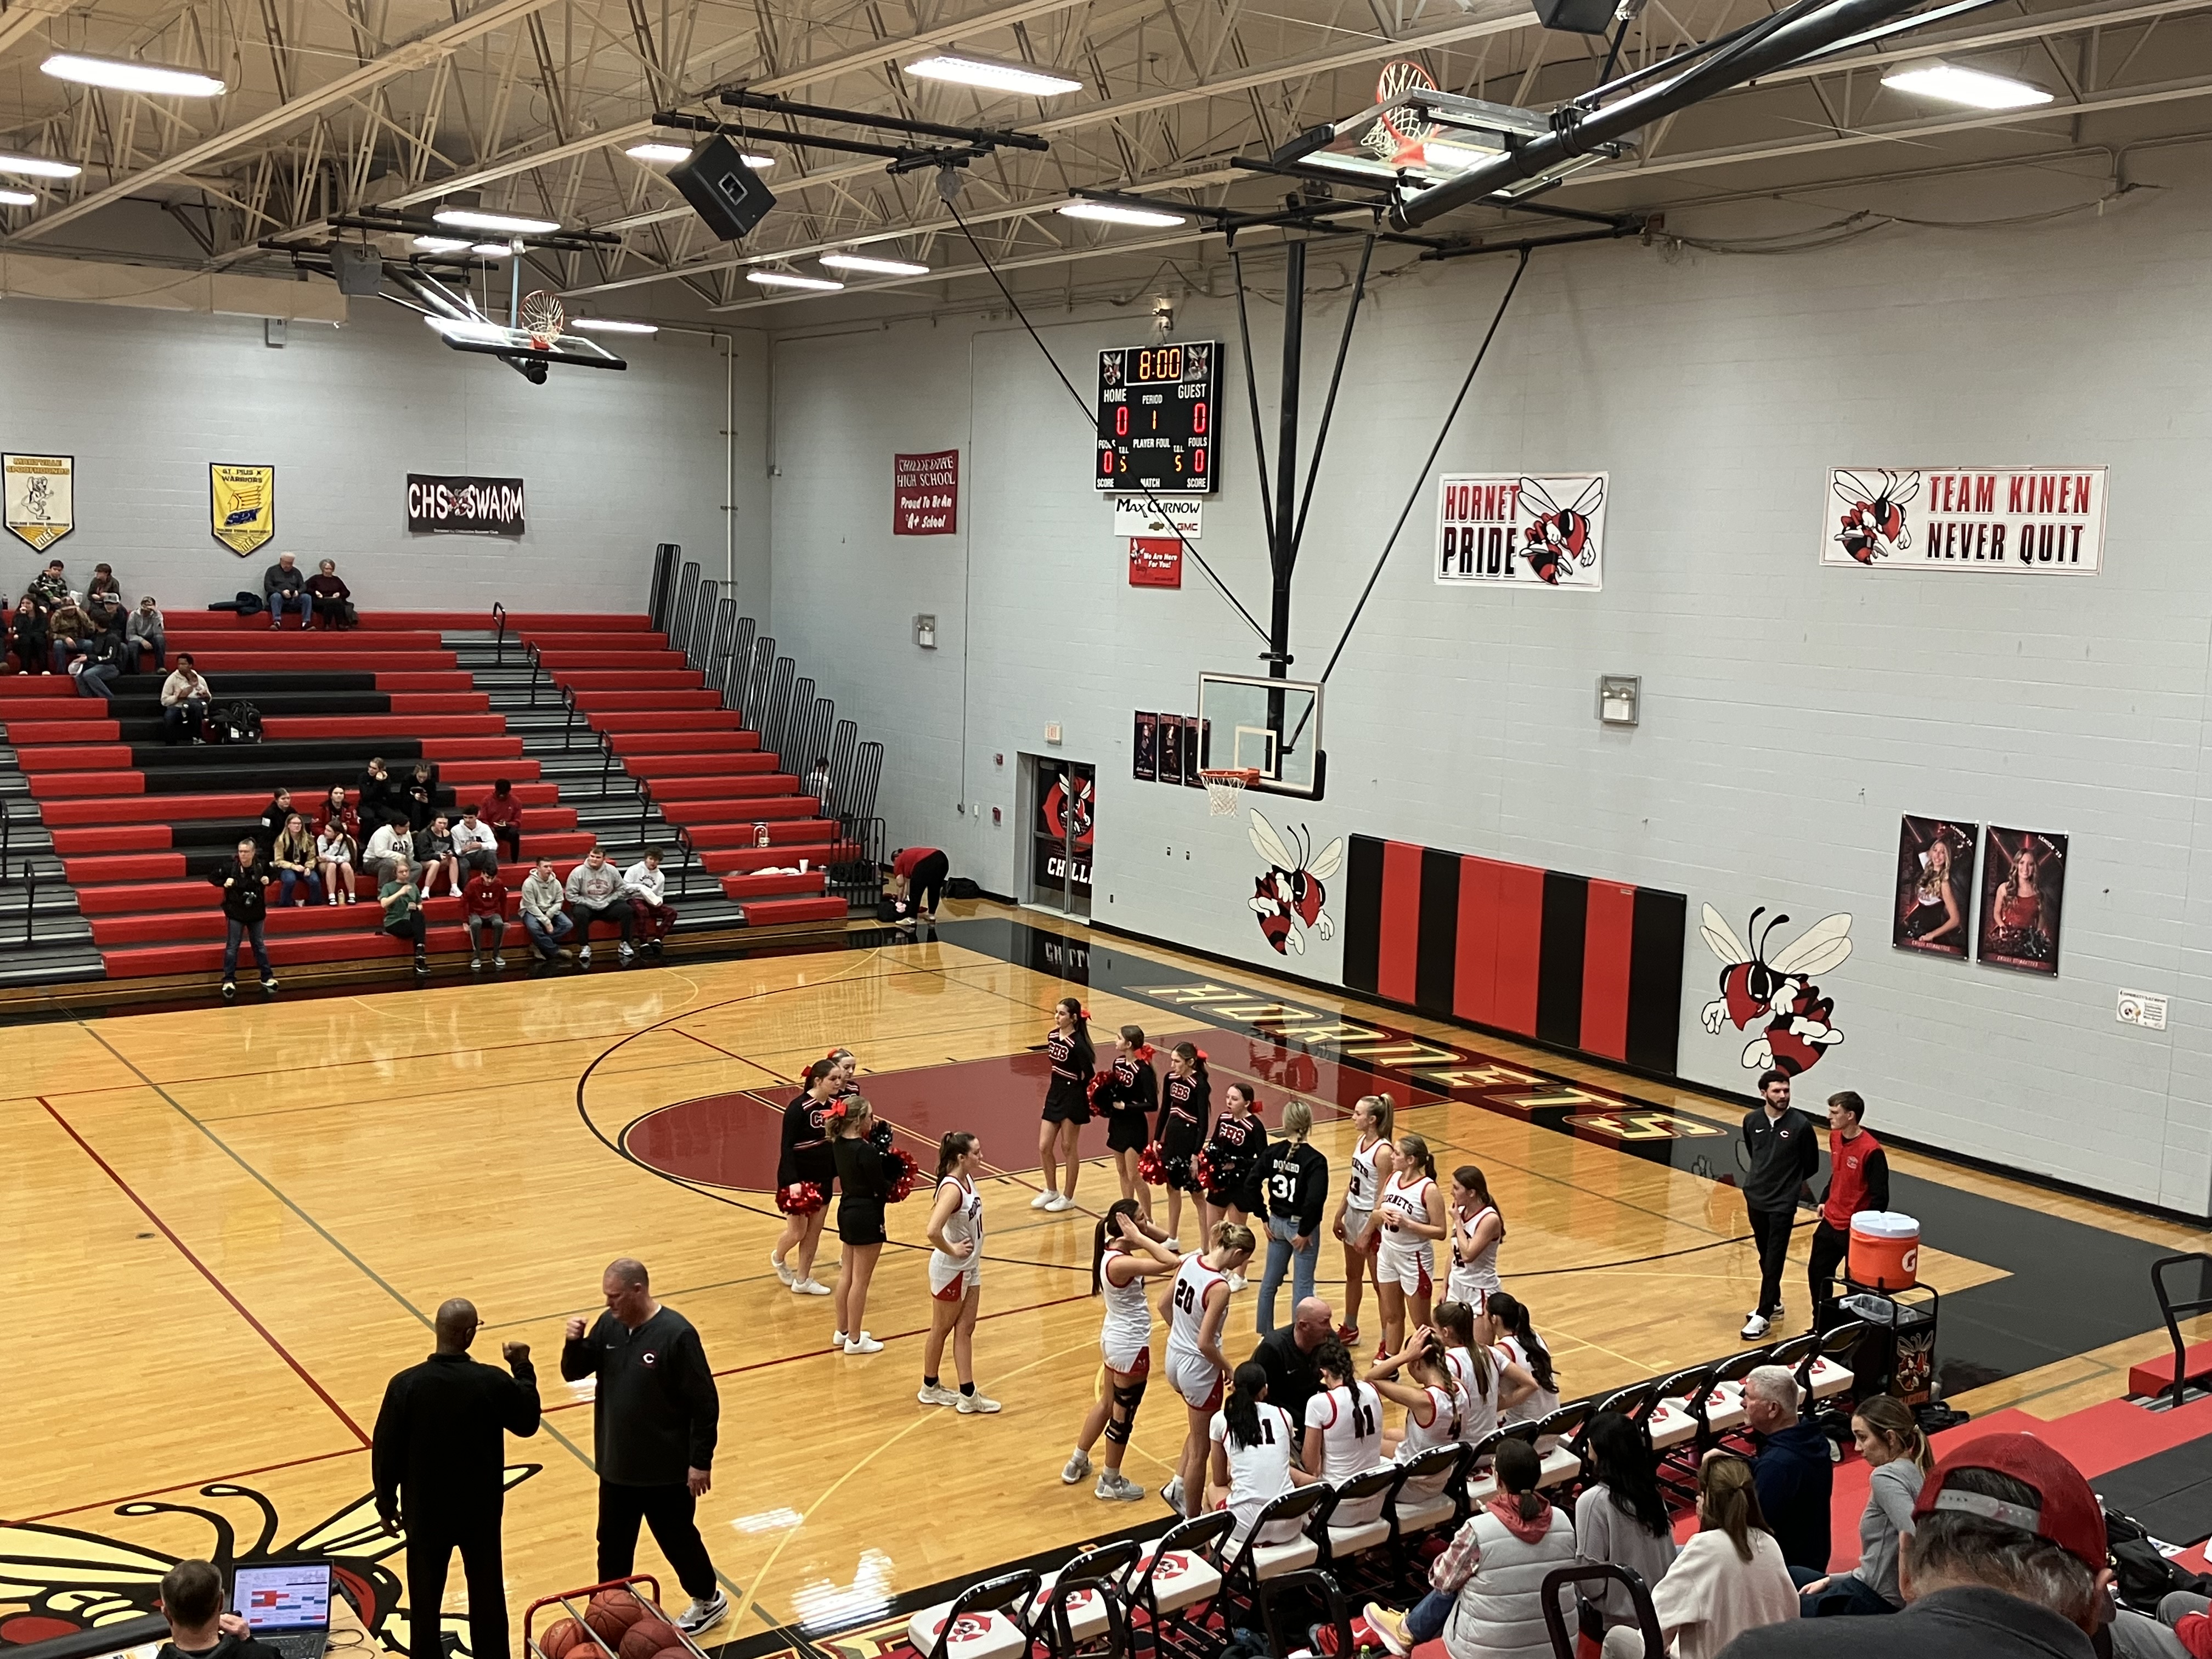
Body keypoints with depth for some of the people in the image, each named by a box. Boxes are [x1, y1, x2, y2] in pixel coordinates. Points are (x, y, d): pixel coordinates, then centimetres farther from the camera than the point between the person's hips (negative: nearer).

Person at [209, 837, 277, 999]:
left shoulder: (261, 865, -11)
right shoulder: (229, 865, -18)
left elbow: (273, 874, 9)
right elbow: (212, 877, -6)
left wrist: (269, 880, -12)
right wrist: (224, 883, -22)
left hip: (256, 912, 2)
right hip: (235, 912, -2)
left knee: (260, 945, 12)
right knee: (232, 947, 1)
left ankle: (267, 977, 21)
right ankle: (229, 980, 9)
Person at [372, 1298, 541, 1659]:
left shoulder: (406, 1385, -19)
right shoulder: (494, 1382, -19)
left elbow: (386, 1450, -9)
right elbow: (527, 1423, 0)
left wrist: (387, 1502, 5)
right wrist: (522, 1369, 8)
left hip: (425, 1510, 0)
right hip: (481, 1509, 0)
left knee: (425, 1598, 17)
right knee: (487, 1594, 18)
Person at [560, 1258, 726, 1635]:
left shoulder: (676, 1334, -22)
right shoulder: (610, 1325, -3)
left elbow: (705, 1403, -17)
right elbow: (574, 1373, 6)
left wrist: (701, 1461, -15)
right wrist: (575, 1342, -16)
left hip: (666, 1470, -5)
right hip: (616, 1466, 5)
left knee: (677, 1538, 13)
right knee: (613, 1544, 16)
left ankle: (708, 1601, 35)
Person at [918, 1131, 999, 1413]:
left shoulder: (968, 1179, -1)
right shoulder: (952, 1189, -28)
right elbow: (933, 1231, -39)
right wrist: (951, 1250, -21)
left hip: (970, 1268, 8)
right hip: (950, 1270, -8)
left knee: (965, 1330, 11)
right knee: (941, 1330, 11)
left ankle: (968, 1395, 18)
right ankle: (930, 1388, 30)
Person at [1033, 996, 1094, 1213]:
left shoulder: (1077, 1043, -21)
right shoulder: (1052, 1036, 2)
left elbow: (1089, 1074, -19)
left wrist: (1077, 1091, -5)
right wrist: (1059, 1087, 8)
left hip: (1073, 1098, -7)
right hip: (1055, 1093, 7)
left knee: (1068, 1148, 6)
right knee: (1044, 1147, 9)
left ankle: (1068, 1198, 21)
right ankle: (1051, 1191, 29)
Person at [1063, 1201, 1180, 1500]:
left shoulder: (1112, 1251, -3)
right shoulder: (1120, 1264, -31)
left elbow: (1166, 1243, 5)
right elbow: (1170, 1262, -39)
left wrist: (1145, 1232, -14)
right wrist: (1140, 1237, -31)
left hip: (1115, 1337, 9)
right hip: (1131, 1346, -9)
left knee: (1108, 1403, 26)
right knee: (1123, 1414, 10)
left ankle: (1077, 1463, 41)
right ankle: (1111, 1482, 27)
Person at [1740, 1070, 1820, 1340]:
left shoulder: (1801, 1125, -15)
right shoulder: (1751, 1120, -3)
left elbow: (1811, 1165, -2)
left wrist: (1789, 1182, 9)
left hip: (1783, 1203, -5)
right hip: (1755, 1196, 5)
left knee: (1774, 1260, -4)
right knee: (1765, 1256, 17)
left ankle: (1764, 1317, -2)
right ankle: (1773, 1303, 33)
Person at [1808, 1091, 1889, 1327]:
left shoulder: (1871, 1151, -23)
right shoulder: (1835, 1138, 2)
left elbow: (1880, 1197, -20)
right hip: (1830, 1222, 8)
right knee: (1817, 1274, 17)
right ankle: (1821, 1327, 34)